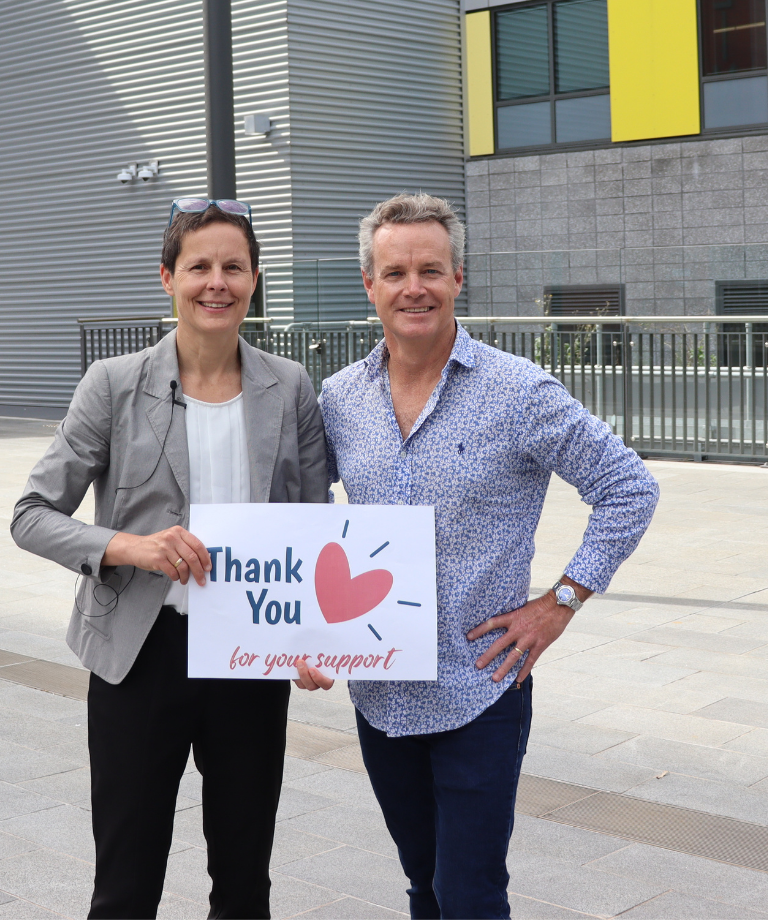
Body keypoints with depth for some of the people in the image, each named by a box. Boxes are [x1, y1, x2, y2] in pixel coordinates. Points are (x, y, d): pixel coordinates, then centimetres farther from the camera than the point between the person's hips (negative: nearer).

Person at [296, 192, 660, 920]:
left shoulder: (519, 393, -11)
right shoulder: (338, 399, 2)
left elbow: (628, 489, -7)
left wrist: (560, 601, -10)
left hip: (480, 695, -4)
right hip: (378, 696, 4)